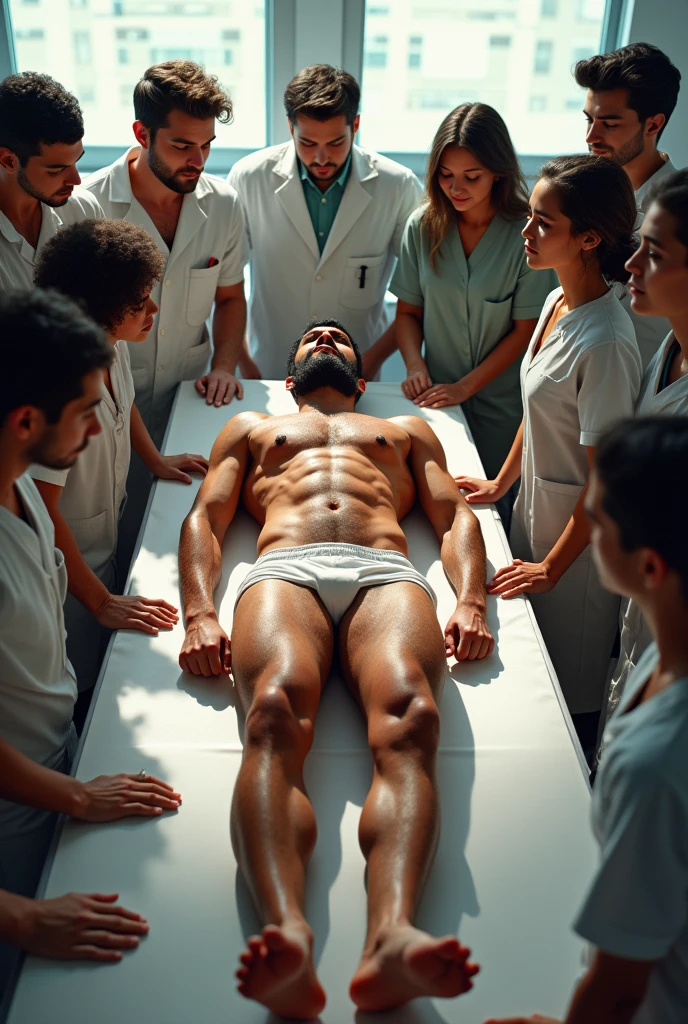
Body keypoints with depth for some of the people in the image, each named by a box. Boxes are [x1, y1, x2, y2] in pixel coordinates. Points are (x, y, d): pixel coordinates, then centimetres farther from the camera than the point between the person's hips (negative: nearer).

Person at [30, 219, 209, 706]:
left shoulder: (115, 346, -9)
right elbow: (43, 510, -32)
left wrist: (156, 460, 14)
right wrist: (100, 601, -27)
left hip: (106, 545, 8)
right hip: (65, 571, -8)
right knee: (82, 690, 11)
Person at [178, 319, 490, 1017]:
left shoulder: (407, 429, 40)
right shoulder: (250, 428, 39)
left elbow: (456, 517, 25)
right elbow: (204, 520, 23)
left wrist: (470, 603, 2)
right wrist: (200, 616, 1)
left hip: (386, 572, 1)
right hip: (284, 570, 0)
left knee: (411, 717, -36)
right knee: (274, 714, -37)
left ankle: (392, 939, -56)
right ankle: (287, 936, -55)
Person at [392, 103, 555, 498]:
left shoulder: (526, 234, -13)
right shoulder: (423, 226, -2)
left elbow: (526, 329, -11)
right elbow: (408, 310, 5)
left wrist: (465, 387, -13)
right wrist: (416, 367, -11)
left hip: (501, 405, -3)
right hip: (437, 397, 3)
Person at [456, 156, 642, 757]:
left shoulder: (605, 342, -28)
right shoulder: (558, 301, -1)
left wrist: (553, 565, -16)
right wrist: (501, 483, 18)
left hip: (581, 528, -8)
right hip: (537, 503, 8)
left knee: (572, 686, 12)